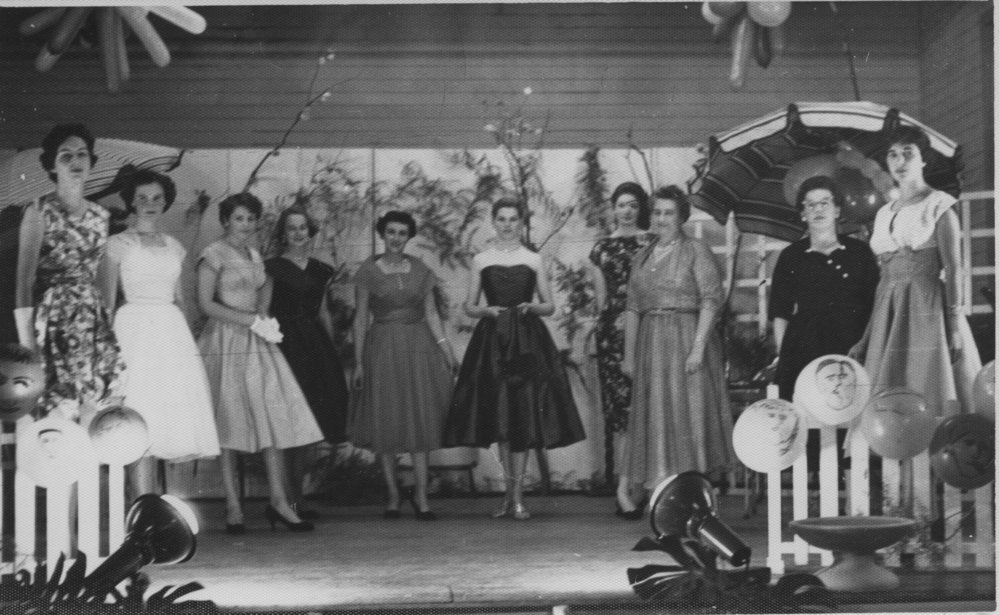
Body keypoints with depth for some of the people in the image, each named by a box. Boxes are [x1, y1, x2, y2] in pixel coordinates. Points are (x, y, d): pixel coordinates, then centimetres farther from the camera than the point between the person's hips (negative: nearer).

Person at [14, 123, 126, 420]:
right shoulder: (39, 212, -4)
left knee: (94, 420, 0)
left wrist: (108, 326, 8)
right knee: (59, 416, -9)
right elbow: (24, 281, -8)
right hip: (54, 322, -5)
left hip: (96, 321, 5)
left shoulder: (100, 215, 13)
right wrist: (27, 343, -15)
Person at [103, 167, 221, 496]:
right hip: (135, 330, -5)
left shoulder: (174, 247, 16)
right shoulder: (119, 244, 3)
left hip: (173, 332, 5)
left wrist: (187, 341, 10)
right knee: (141, 427, -10)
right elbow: (107, 301, 1)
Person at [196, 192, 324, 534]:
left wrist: (262, 310, 10)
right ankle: (233, 508, 2)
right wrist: (251, 320, -14)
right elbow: (205, 304, -11)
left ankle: (278, 501, -2)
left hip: (258, 343, 6)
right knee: (229, 423, -3)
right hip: (226, 343, -6)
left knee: (275, 418, -3)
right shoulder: (213, 255, -4)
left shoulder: (255, 255, 16)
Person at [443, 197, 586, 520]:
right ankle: (510, 492, 13)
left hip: (528, 342, 0)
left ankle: (517, 497, -3)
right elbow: (469, 307, 11)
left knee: (524, 417, -6)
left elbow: (550, 306, 11)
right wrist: (486, 310, -9)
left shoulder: (533, 260, 9)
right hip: (492, 343, 1)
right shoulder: (481, 260, 9)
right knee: (499, 418, 1)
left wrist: (533, 307, -10)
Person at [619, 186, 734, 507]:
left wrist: (698, 345, -17)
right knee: (655, 419, 2)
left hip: (686, 337, -5)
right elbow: (633, 308, 15)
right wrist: (629, 354, 10)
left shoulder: (696, 251, -1)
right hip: (651, 344, 5)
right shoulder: (642, 257, 15)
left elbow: (711, 299, -8)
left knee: (688, 415, -5)